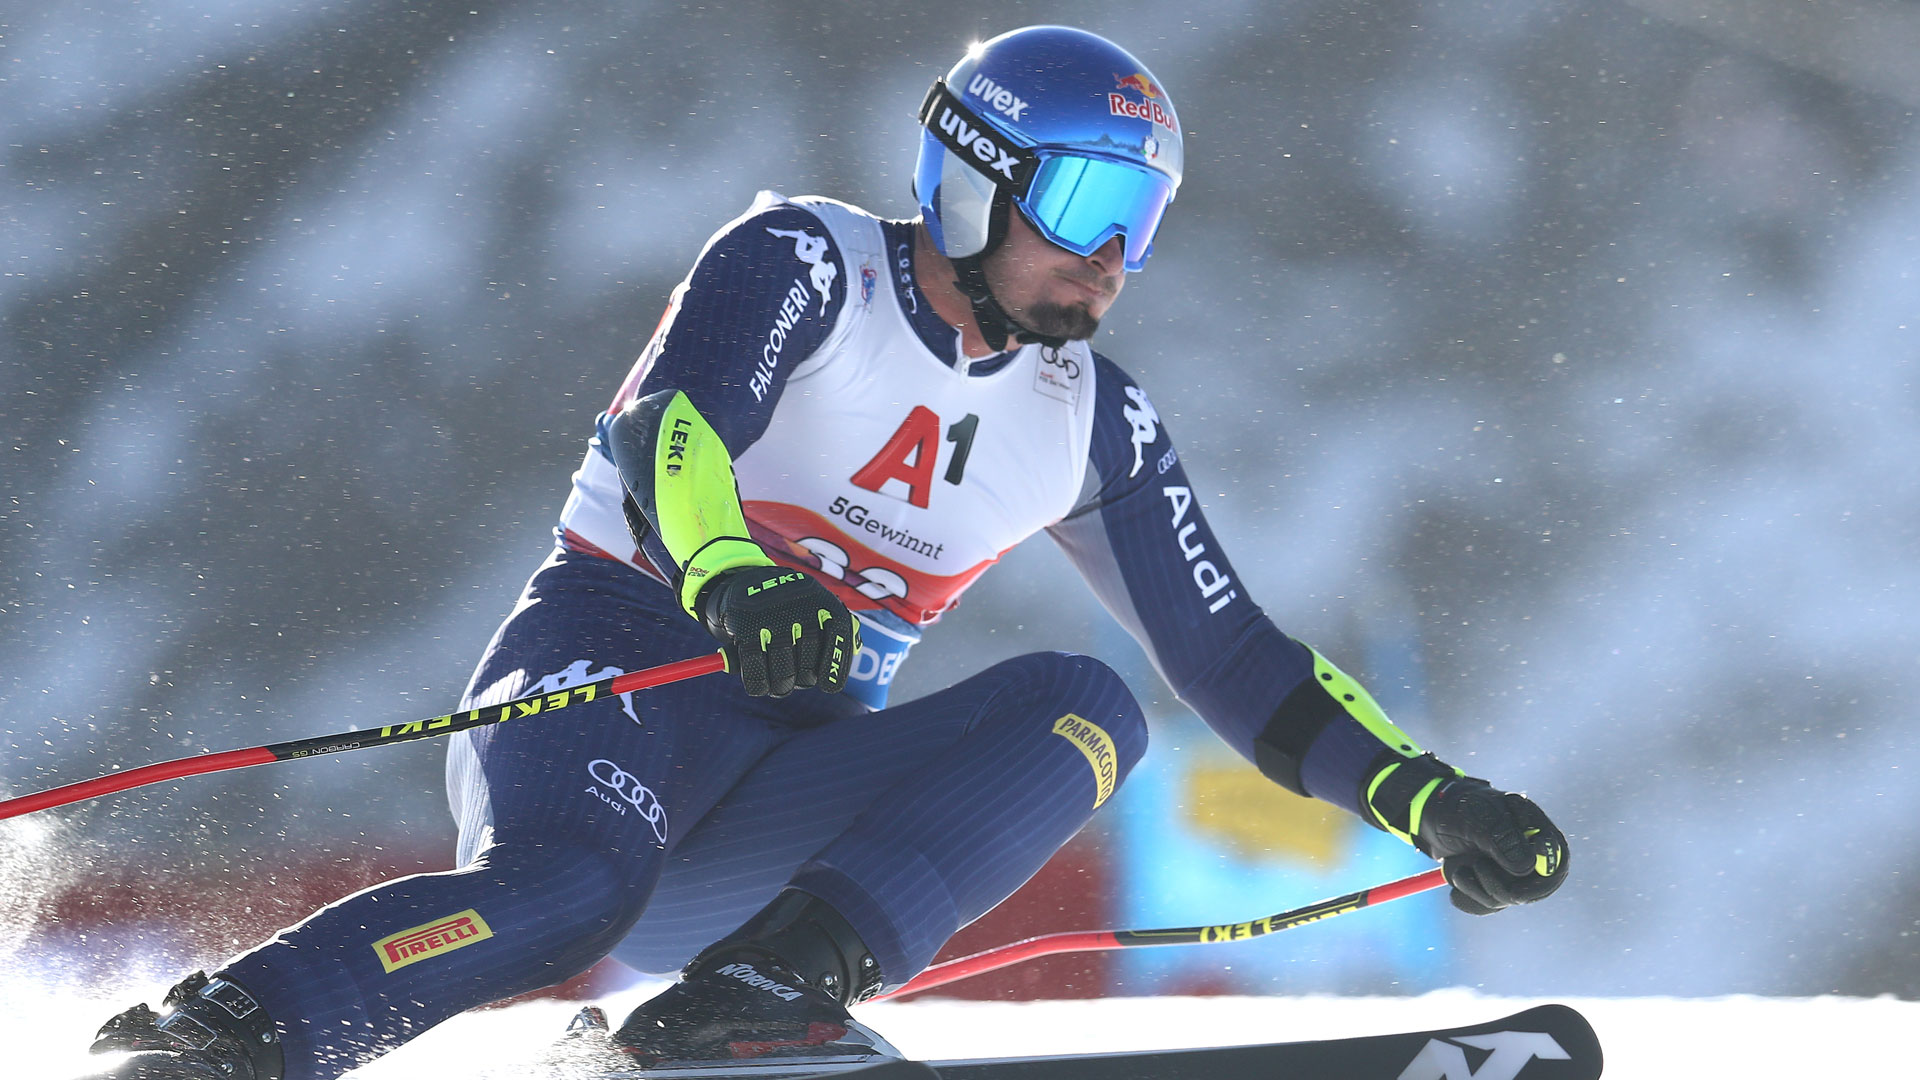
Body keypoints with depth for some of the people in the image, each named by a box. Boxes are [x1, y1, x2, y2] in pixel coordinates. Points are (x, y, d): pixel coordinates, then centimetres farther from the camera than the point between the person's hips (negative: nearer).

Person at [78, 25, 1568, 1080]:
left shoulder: (1092, 426, 12)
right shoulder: (805, 267, -5)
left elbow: (1237, 663, 15)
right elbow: (661, 431, -23)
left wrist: (1427, 797, 2)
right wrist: (728, 576, -45)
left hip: (786, 809, 6)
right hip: (610, 674, -5)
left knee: (1086, 704, -20)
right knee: (567, 892, -39)